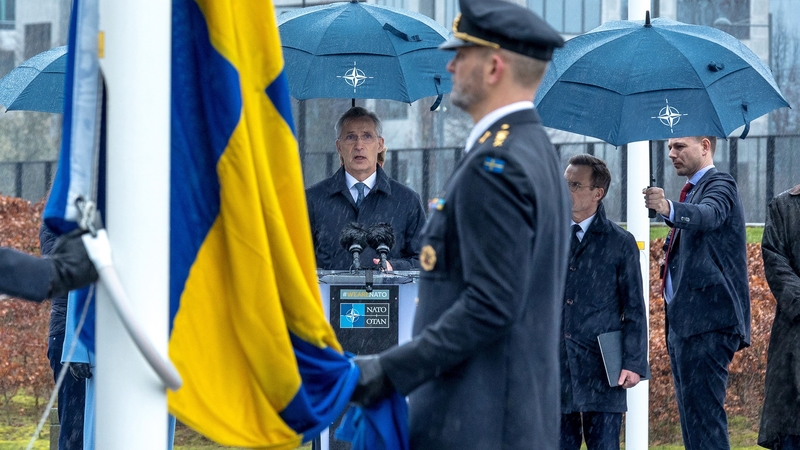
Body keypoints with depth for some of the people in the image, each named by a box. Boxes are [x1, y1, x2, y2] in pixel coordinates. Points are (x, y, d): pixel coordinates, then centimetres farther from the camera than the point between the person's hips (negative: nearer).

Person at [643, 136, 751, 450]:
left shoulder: (720, 185, -7)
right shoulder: (692, 191, 22)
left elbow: (709, 215, -31)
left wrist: (668, 209, -48)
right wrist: (672, 255, 11)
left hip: (708, 319, -11)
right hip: (684, 319, 11)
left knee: (703, 412, -16)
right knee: (690, 413, 12)